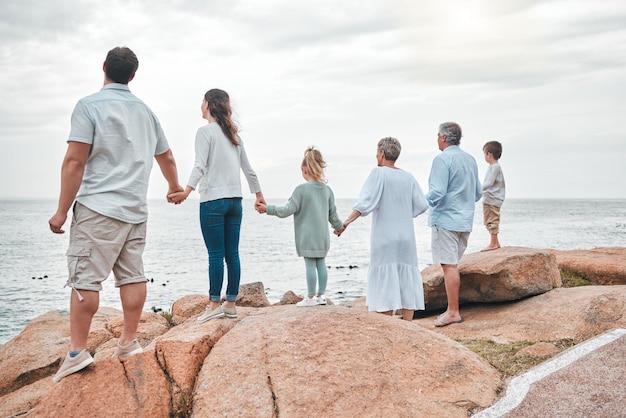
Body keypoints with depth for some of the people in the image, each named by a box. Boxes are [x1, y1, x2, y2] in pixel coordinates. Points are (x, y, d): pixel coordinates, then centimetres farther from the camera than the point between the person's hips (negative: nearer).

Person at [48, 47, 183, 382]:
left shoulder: (89, 105, -5)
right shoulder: (145, 111, 14)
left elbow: (75, 161, -12)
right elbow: (166, 157, 25)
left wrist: (62, 210, -7)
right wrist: (174, 187, 44)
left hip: (98, 207, -6)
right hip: (136, 210, 6)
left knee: (85, 278, -3)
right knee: (132, 275, 9)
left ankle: (77, 351, -2)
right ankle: (129, 342, 14)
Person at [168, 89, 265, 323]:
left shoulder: (205, 132, -4)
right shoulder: (234, 134, 16)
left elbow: (200, 165, -18)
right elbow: (248, 169, 19)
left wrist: (187, 191, -29)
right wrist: (259, 195, 28)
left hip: (213, 200, -6)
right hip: (235, 200, 6)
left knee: (216, 255, -5)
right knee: (232, 254, 6)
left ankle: (215, 304, -3)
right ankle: (230, 304, 9)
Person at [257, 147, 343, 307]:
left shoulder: (301, 189, -12)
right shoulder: (327, 189, 6)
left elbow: (288, 210, -12)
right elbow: (332, 214, 13)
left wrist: (268, 209, -4)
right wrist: (339, 226, 30)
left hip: (307, 236, -6)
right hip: (322, 235, 6)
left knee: (310, 264, -3)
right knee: (321, 263, 10)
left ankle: (311, 297, 2)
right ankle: (321, 295, 16)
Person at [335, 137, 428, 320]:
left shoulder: (379, 173, -6)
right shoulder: (408, 177, 7)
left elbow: (366, 202, -18)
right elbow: (421, 205, 5)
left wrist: (346, 222, -20)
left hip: (384, 238, -4)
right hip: (406, 238, 5)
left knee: (385, 280, 0)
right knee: (406, 278, 8)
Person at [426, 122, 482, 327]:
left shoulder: (442, 159, -13)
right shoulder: (470, 159, 12)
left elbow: (437, 192, -19)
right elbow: (478, 192, 17)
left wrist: (424, 202, -3)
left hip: (445, 220, -8)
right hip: (465, 220, 8)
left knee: (449, 265, -6)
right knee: (453, 264, 14)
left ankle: (453, 312, -4)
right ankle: (452, 309, 17)